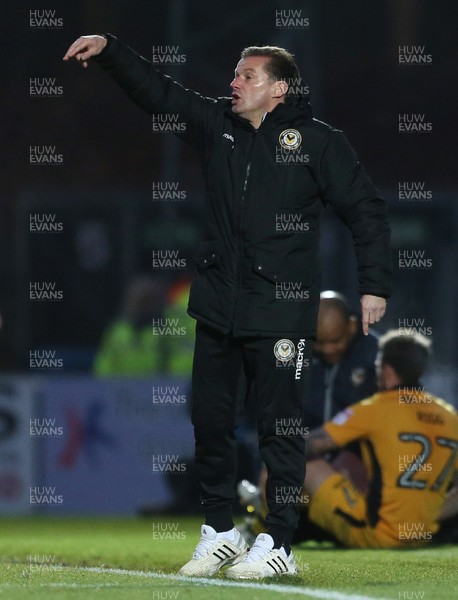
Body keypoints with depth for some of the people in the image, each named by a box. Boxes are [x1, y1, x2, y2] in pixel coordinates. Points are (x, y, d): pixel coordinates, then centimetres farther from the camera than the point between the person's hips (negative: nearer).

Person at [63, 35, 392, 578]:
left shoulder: (318, 141, -5)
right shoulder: (216, 124, 8)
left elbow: (365, 210, -1)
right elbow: (155, 91, 9)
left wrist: (374, 285, -5)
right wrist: (109, 51, -4)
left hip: (281, 310, -5)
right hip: (217, 305, 5)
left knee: (279, 426, -2)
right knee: (210, 419, 9)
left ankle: (277, 544, 5)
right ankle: (219, 531, 22)